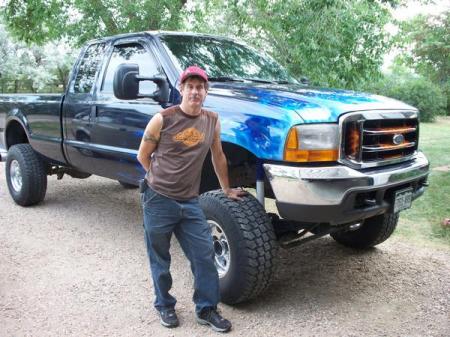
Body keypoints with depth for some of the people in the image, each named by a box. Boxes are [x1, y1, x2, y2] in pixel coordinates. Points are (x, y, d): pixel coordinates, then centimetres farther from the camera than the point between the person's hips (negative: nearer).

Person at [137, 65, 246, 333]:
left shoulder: (212, 121, 3)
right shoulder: (162, 119, -8)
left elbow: (218, 156, 15)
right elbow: (143, 156, 3)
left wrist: (227, 189, 20)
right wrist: (163, 179, 9)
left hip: (190, 203, 3)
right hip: (158, 201, -3)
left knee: (205, 256, 2)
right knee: (160, 259, 11)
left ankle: (207, 309, 19)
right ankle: (165, 306, 31)